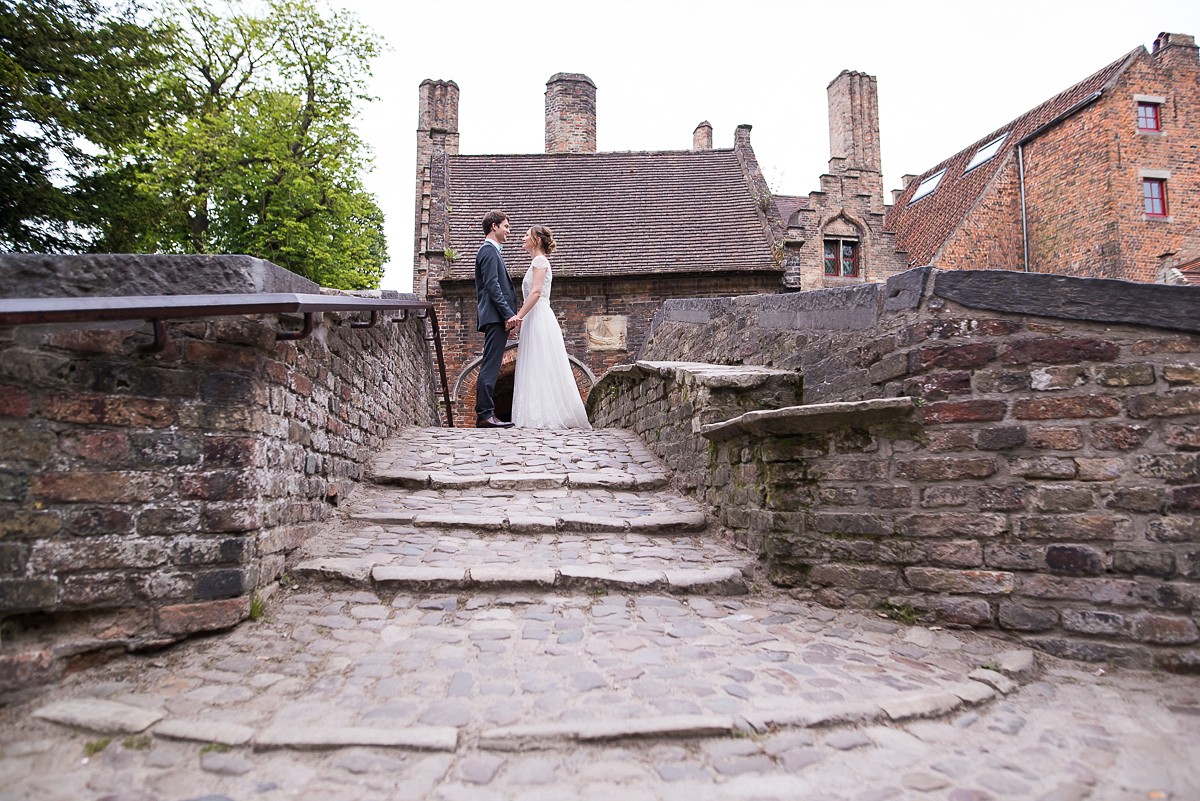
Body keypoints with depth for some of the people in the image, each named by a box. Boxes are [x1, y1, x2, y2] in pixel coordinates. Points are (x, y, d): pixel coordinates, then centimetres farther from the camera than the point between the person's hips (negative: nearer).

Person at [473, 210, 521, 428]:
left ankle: (485, 414, 11)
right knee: (490, 367, -11)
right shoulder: (489, 250, -7)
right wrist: (508, 314, -20)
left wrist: (509, 314, 20)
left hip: (497, 318, 11)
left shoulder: (490, 250, 25)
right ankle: (485, 415, -12)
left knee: (490, 367, 9)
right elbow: (492, 286, -17)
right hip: (495, 317, -11)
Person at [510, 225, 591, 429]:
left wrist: (519, 315, -21)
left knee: (541, 369, -8)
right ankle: (543, 416, 9)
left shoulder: (540, 260, -7)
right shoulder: (538, 262, 22)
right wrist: (521, 313, 14)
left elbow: (536, 292, -19)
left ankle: (545, 417, -6)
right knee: (541, 371, 7)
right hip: (536, 320, 10)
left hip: (539, 320, -10)